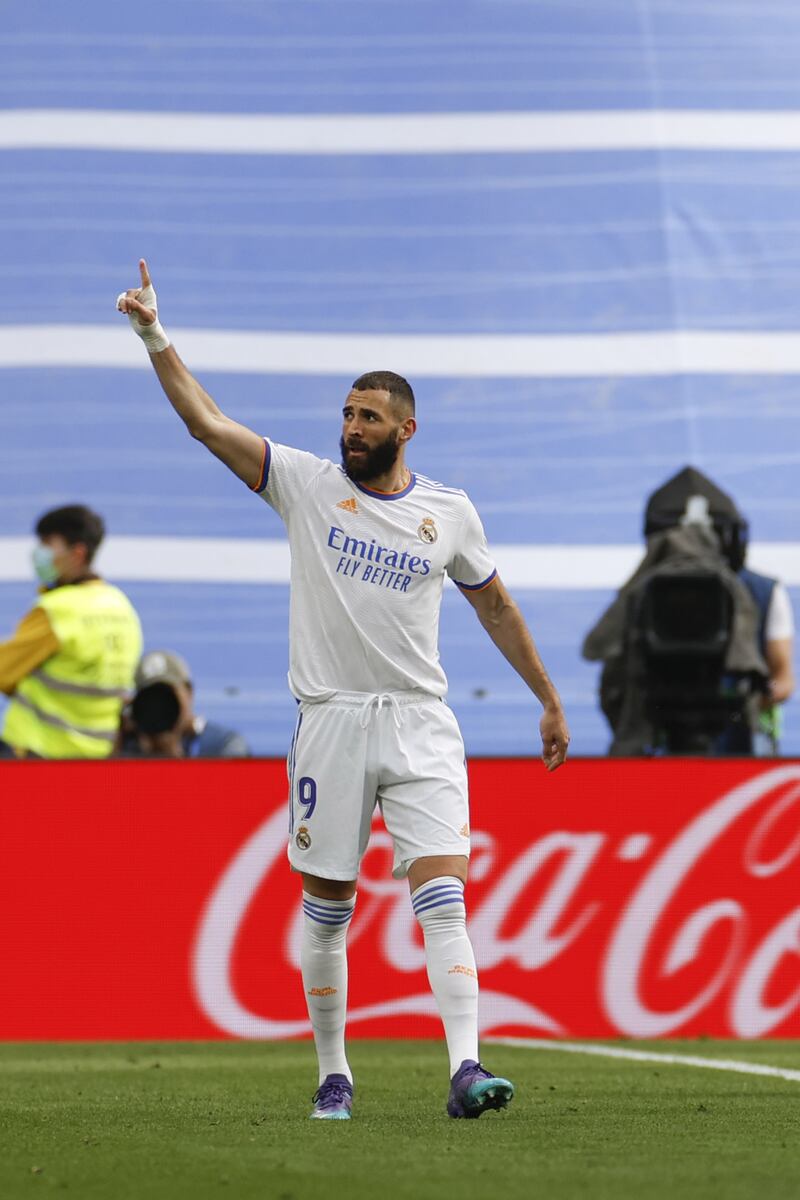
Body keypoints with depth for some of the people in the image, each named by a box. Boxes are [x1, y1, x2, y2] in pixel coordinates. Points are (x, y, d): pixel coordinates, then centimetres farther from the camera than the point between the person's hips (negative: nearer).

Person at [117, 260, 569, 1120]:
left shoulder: (450, 513, 7)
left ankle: (465, 1068, -22)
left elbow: (495, 605, 20)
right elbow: (207, 422, -2)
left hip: (420, 724, 0)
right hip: (331, 720, 0)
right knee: (326, 910, 5)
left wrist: (548, 699, 23)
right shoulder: (306, 484, 4)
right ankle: (333, 1074, 17)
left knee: (442, 895, -13)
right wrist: (154, 335, -12)